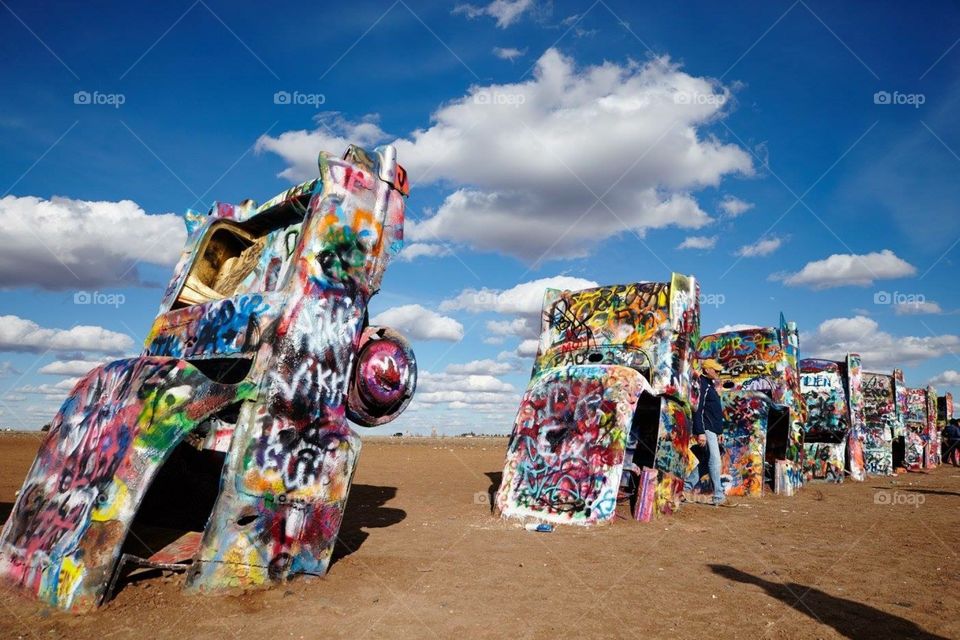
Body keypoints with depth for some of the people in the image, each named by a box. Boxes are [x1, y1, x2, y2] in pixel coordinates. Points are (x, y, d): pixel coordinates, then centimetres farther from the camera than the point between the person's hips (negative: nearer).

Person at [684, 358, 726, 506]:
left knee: (706, 461, 10)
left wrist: (720, 431, 23)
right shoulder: (701, 384, -11)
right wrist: (700, 432, -24)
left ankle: (686, 487, 16)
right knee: (715, 460, -9)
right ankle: (718, 496, -4)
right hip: (706, 429, -10)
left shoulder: (710, 385, 20)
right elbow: (698, 409, -19)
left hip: (712, 430, 10)